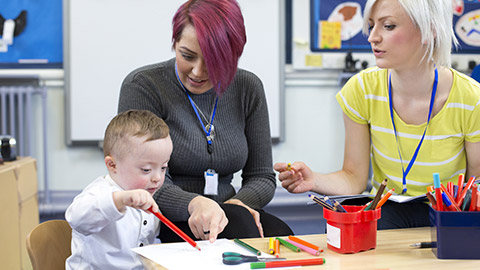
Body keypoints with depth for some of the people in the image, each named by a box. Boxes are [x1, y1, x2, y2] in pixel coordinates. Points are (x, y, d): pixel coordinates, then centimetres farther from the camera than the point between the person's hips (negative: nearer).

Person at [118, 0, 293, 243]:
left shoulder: (248, 88, 7)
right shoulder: (143, 86, -7)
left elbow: (262, 176, 10)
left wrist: (239, 202, -14)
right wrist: (195, 204, -35)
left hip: (222, 214, 4)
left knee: (279, 233, -29)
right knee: (239, 223, -33)